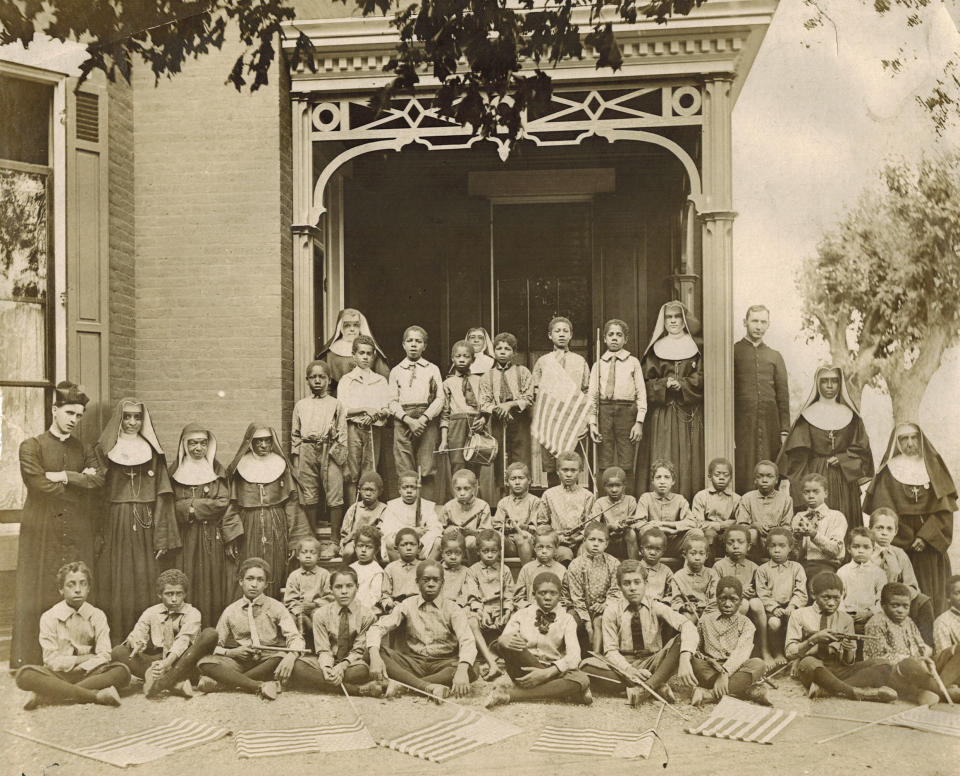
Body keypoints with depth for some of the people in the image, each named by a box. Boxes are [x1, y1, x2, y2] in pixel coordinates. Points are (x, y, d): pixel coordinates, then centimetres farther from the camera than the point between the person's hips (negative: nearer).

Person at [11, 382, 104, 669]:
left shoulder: (83, 450, 17)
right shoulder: (32, 447, 5)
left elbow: (98, 480, 0)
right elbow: (41, 484, -9)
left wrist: (64, 476, -10)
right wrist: (81, 479, -3)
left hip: (78, 534, 3)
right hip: (42, 534, -3)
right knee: (37, 594, -4)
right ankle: (28, 659, 0)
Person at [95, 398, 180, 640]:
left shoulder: (153, 451, 9)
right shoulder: (105, 450, 7)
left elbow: (162, 496, 5)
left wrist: (163, 538, -3)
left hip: (145, 525, 1)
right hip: (115, 524, -1)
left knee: (144, 583, 0)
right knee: (117, 582, -2)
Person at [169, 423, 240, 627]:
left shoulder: (217, 470, 6)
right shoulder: (176, 471, 7)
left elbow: (223, 503, -3)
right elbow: (172, 505, 1)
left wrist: (193, 506, -8)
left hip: (212, 538, 0)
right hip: (186, 538, 0)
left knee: (213, 584, -1)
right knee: (187, 586, -1)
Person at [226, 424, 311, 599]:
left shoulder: (281, 465, 5)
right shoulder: (240, 468, 4)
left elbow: (292, 502, 3)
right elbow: (232, 506, 4)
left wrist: (294, 539, -2)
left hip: (277, 527, 0)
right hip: (249, 529, 0)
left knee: (275, 576, 2)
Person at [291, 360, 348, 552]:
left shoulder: (336, 404, 9)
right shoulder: (300, 405, 14)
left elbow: (342, 435, 6)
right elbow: (295, 434, 14)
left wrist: (342, 459, -3)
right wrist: (295, 462, 6)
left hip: (329, 451, -2)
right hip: (306, 452, 2)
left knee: (334, 497, -5)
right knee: (309, 497, 4)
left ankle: (335, 542, 1)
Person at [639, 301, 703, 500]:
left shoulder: (695, 348, 10)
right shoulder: (655, 349, 11)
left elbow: (701, 377, 1)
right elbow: (646, 380, 5)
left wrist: (681, 384, -14)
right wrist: (665, 384, -12)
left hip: (689, 412, 0)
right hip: (662, 414, 0)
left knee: (688, 459, -3)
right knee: (662, 461, -5)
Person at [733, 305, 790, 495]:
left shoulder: (775, 357, 16)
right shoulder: (732, 353, 5)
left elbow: (783, 395, 13)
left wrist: (784, 431, 5)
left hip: (770, 427, 3)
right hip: (741, 425, -3)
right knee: (742, 476, -5)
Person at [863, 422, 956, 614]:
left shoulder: (933, 467, 7)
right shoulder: (889, 472, 3)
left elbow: (944, 510, 1)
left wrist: (925, 537, -11)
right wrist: (909, 540, -9)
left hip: (931, 547, 2)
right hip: (899, 546, -1)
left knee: (932, 595, -1)